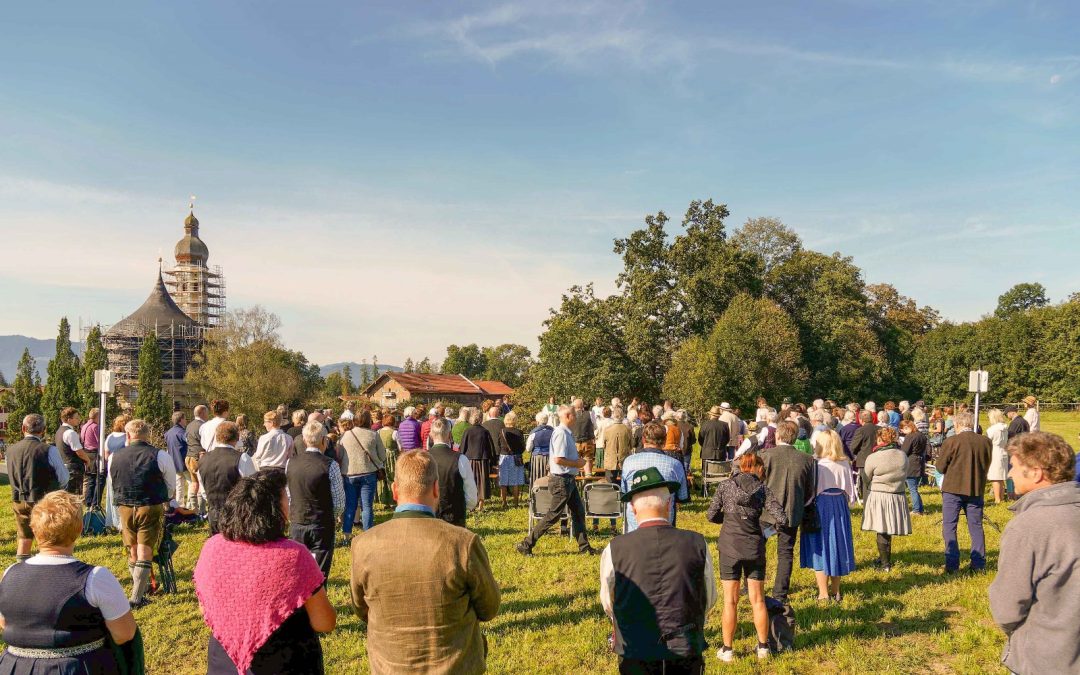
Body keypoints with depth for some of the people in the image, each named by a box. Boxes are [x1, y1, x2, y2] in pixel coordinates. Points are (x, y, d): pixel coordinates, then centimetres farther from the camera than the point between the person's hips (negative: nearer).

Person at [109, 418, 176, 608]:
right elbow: (171, 487, 1)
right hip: (152, 509, -3)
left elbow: (113, 487, 14)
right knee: (145, 553, 0)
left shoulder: (114, 459, 2)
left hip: (124, 509, 3)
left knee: (133, 552, 17)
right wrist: (163, 501, 20)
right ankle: (136, 597, -3)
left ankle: (139, 588, 27)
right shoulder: (160, 456, -7)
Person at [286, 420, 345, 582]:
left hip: (296, 525, 4)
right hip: (322, 526, -4)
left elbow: (287, 496, 6)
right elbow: (339, 502, -10)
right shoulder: (330, 465, -14)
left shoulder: (290, 463, -2)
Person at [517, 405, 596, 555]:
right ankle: (526, 544, 3)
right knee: (553, 515, -4)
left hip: (568, 479, 10)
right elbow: (558, 459, -26)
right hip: (562, 480, -10)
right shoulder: (561, 433, -20)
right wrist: (577, 463, -15)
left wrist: (577, 460, 11)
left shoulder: (566, 433, 11)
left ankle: (584, 546, 23)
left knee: (578, 512, 14)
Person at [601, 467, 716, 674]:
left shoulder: (614, 550, -11)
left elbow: (608, 604, 5)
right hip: (688, 656, 1)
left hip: (635, 657, -1)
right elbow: (709, 600, 7)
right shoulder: (697, 544, -7)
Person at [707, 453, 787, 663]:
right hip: (754, 547, 1)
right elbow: (781, 516, -7)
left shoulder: (725, 485, 0)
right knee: (758, 600, 13)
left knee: (730, 601, 6)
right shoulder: (763, 489, 1)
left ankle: (727, 650, 12)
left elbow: (711, 515, 0)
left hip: (729, 546, -1)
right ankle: (763, 647, 25)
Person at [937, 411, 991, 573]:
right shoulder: (985, 442, -1)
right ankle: (979, 564, 17)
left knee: (949, 527, 5)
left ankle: (952, 565, 3)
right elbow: (986, 465, 11)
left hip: (953, 489, -4)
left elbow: (940, 467, -7)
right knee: (976, 527, 14)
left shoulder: (951, 441, -13)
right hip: (976, 489, 4)